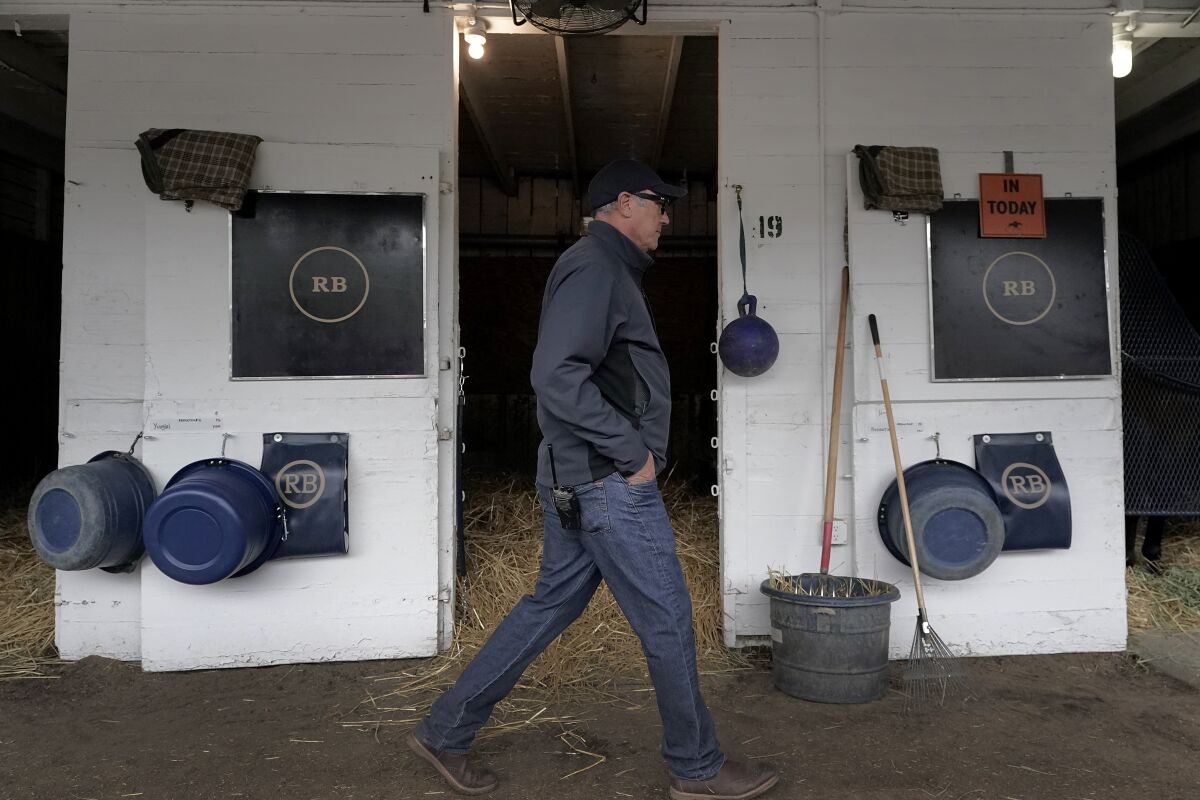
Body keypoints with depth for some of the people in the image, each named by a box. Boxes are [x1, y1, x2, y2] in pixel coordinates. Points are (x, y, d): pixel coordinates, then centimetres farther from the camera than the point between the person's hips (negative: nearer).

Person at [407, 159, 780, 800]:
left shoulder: (606, 269, 20)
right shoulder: (594, 268, -13)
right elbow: (556, 376, -25)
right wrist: (632, 451, -19)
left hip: (579, 480, 11)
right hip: (610, 480, -11)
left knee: (550, 605, 15)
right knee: (666, 618, 1)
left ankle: (445, 731, 25)